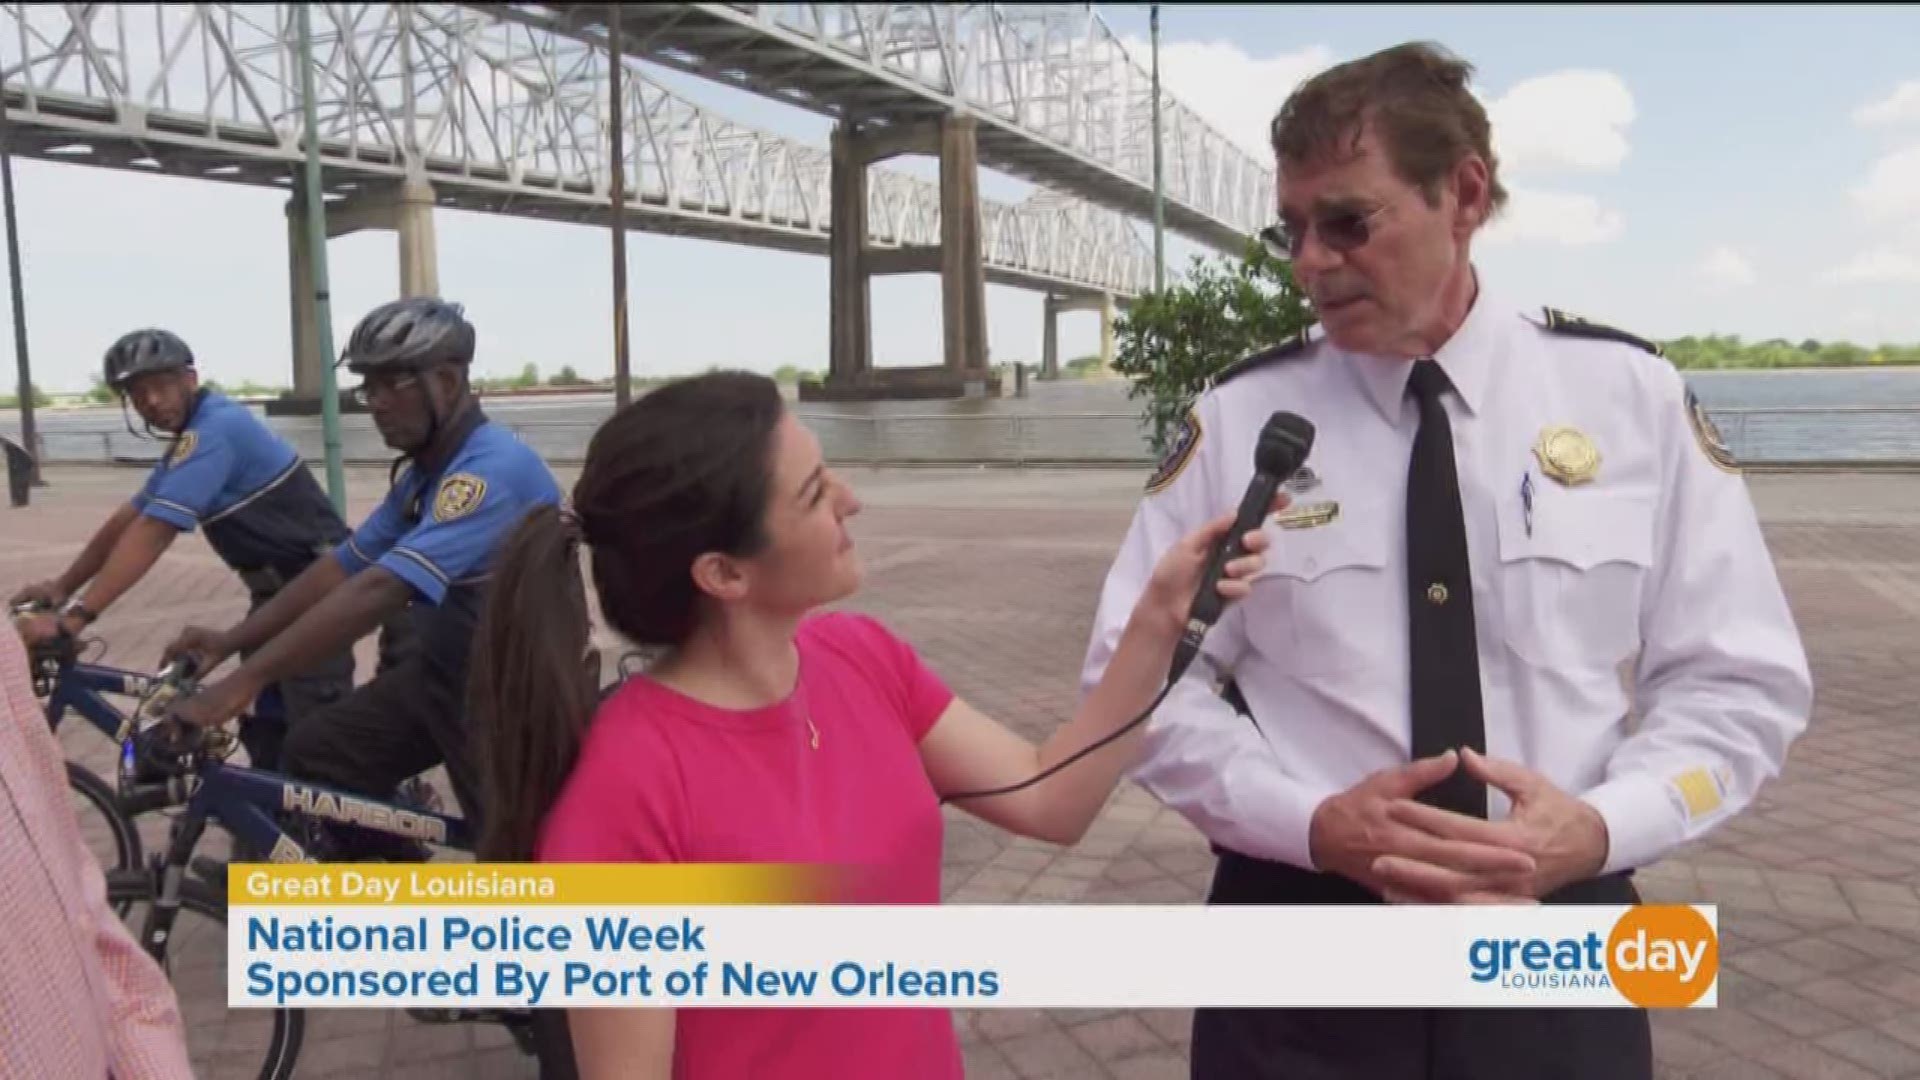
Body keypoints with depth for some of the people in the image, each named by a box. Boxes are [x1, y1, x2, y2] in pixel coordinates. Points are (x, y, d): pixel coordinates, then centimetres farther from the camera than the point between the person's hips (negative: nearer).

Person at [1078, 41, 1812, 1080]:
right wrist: (1312, 822, -17)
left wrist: (1605, 825, -16)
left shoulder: (1633, 395, -3)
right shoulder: (1235, 418, -6)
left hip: (1556, 948, 1)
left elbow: (1738, 678, 1)